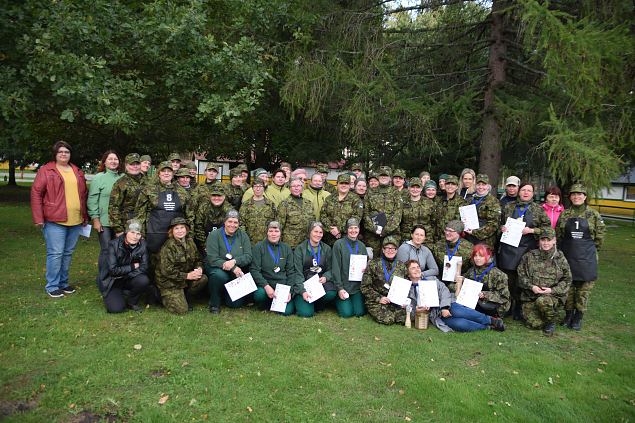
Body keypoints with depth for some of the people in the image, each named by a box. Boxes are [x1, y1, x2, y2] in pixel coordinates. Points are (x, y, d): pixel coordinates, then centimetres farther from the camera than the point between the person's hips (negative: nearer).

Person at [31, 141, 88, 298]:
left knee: (68, 253, 12)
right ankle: (52, 286, 7)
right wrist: (38, 218, -9)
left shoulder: (77, 172, 15)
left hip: (75, 221, 5)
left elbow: (84, 195, 19)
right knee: (55, 253, -4)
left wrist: (85, 216, 16)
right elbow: (36, 193, -4)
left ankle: (63, 283, 24)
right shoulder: (46, 171, -1)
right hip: (55, 221, -5)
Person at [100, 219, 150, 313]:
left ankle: (132, 302, -2)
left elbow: (144, 267, -13)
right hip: (112, 281, -2)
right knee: (116, 308, -22)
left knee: (144, 280, -30)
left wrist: (124, 274, -22)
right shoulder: (113, 244, -17)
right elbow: (113, 270, -21)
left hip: (129, 280, 2)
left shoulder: (142, 245, -9)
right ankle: (112, 296, 15)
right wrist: (133, 267, -18)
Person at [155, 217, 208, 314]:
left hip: (186, 278, 6)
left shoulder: (190, 242, 2)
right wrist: (187, 276, -25)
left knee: (203, 279, -20)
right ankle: (165, 297, 14)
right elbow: (167, 271, -23)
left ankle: (185, 297, 4)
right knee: (181, 310, -16)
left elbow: (197, 260, 11)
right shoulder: (168, 247, -18)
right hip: (169, 282, -6)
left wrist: (199, 268, -13)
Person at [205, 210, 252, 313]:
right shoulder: (214, 235, -8)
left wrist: (234, 261, -27)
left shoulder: (243, 236, 3)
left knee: (236, 303, -8)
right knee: (219, 276, -38)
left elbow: (248, 257, -6)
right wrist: (233, 268, -27)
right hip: (217, 269, -2)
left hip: (237, 272, 3)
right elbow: (213, 259, -17)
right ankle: (214, 304, -11)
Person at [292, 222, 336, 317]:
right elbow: (298, 272, -7)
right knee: (306, 313, -21)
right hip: (304, 283, -3)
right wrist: (302, 291, -20)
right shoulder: (300, 249, -2)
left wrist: (325, 277, -16)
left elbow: (330, 269, 8)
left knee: (331, 293, -30)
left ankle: (316, 305, 2)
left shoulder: (326, 249, 9)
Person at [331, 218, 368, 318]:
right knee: (347, 313, -12)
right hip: (343, 285, -4)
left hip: (357, 286, 4)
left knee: (360, 312, -8)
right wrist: (339, 288, -13)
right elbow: (336, 267, -9)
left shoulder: (361, 246, 7)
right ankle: (338, 301, 19)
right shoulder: (339, 244, -7)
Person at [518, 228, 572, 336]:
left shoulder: (560, 259, 2)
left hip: (553, 296, -1)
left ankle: (551, 322, -5)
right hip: (530, 296, 1)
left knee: (542, 301, -36)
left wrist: (552, 290, -9)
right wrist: (531, 286, -11)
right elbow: (521, 275, 6)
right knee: (534, 324, -15)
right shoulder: (529, 256, 4)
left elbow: (567, 280, 6)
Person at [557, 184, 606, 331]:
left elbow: (600, 236, 4)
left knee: (584, 288, 4)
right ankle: (568, 315, 23)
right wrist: (565, 249, 9)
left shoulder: (593, 215, -1)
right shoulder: (564, 214, 4)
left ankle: (578, 317, 17)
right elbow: (558, 235, 9)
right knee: (568, 286, 8)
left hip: (587, 258, -1)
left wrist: (590, 250, 8)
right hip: (567, 256, 1)